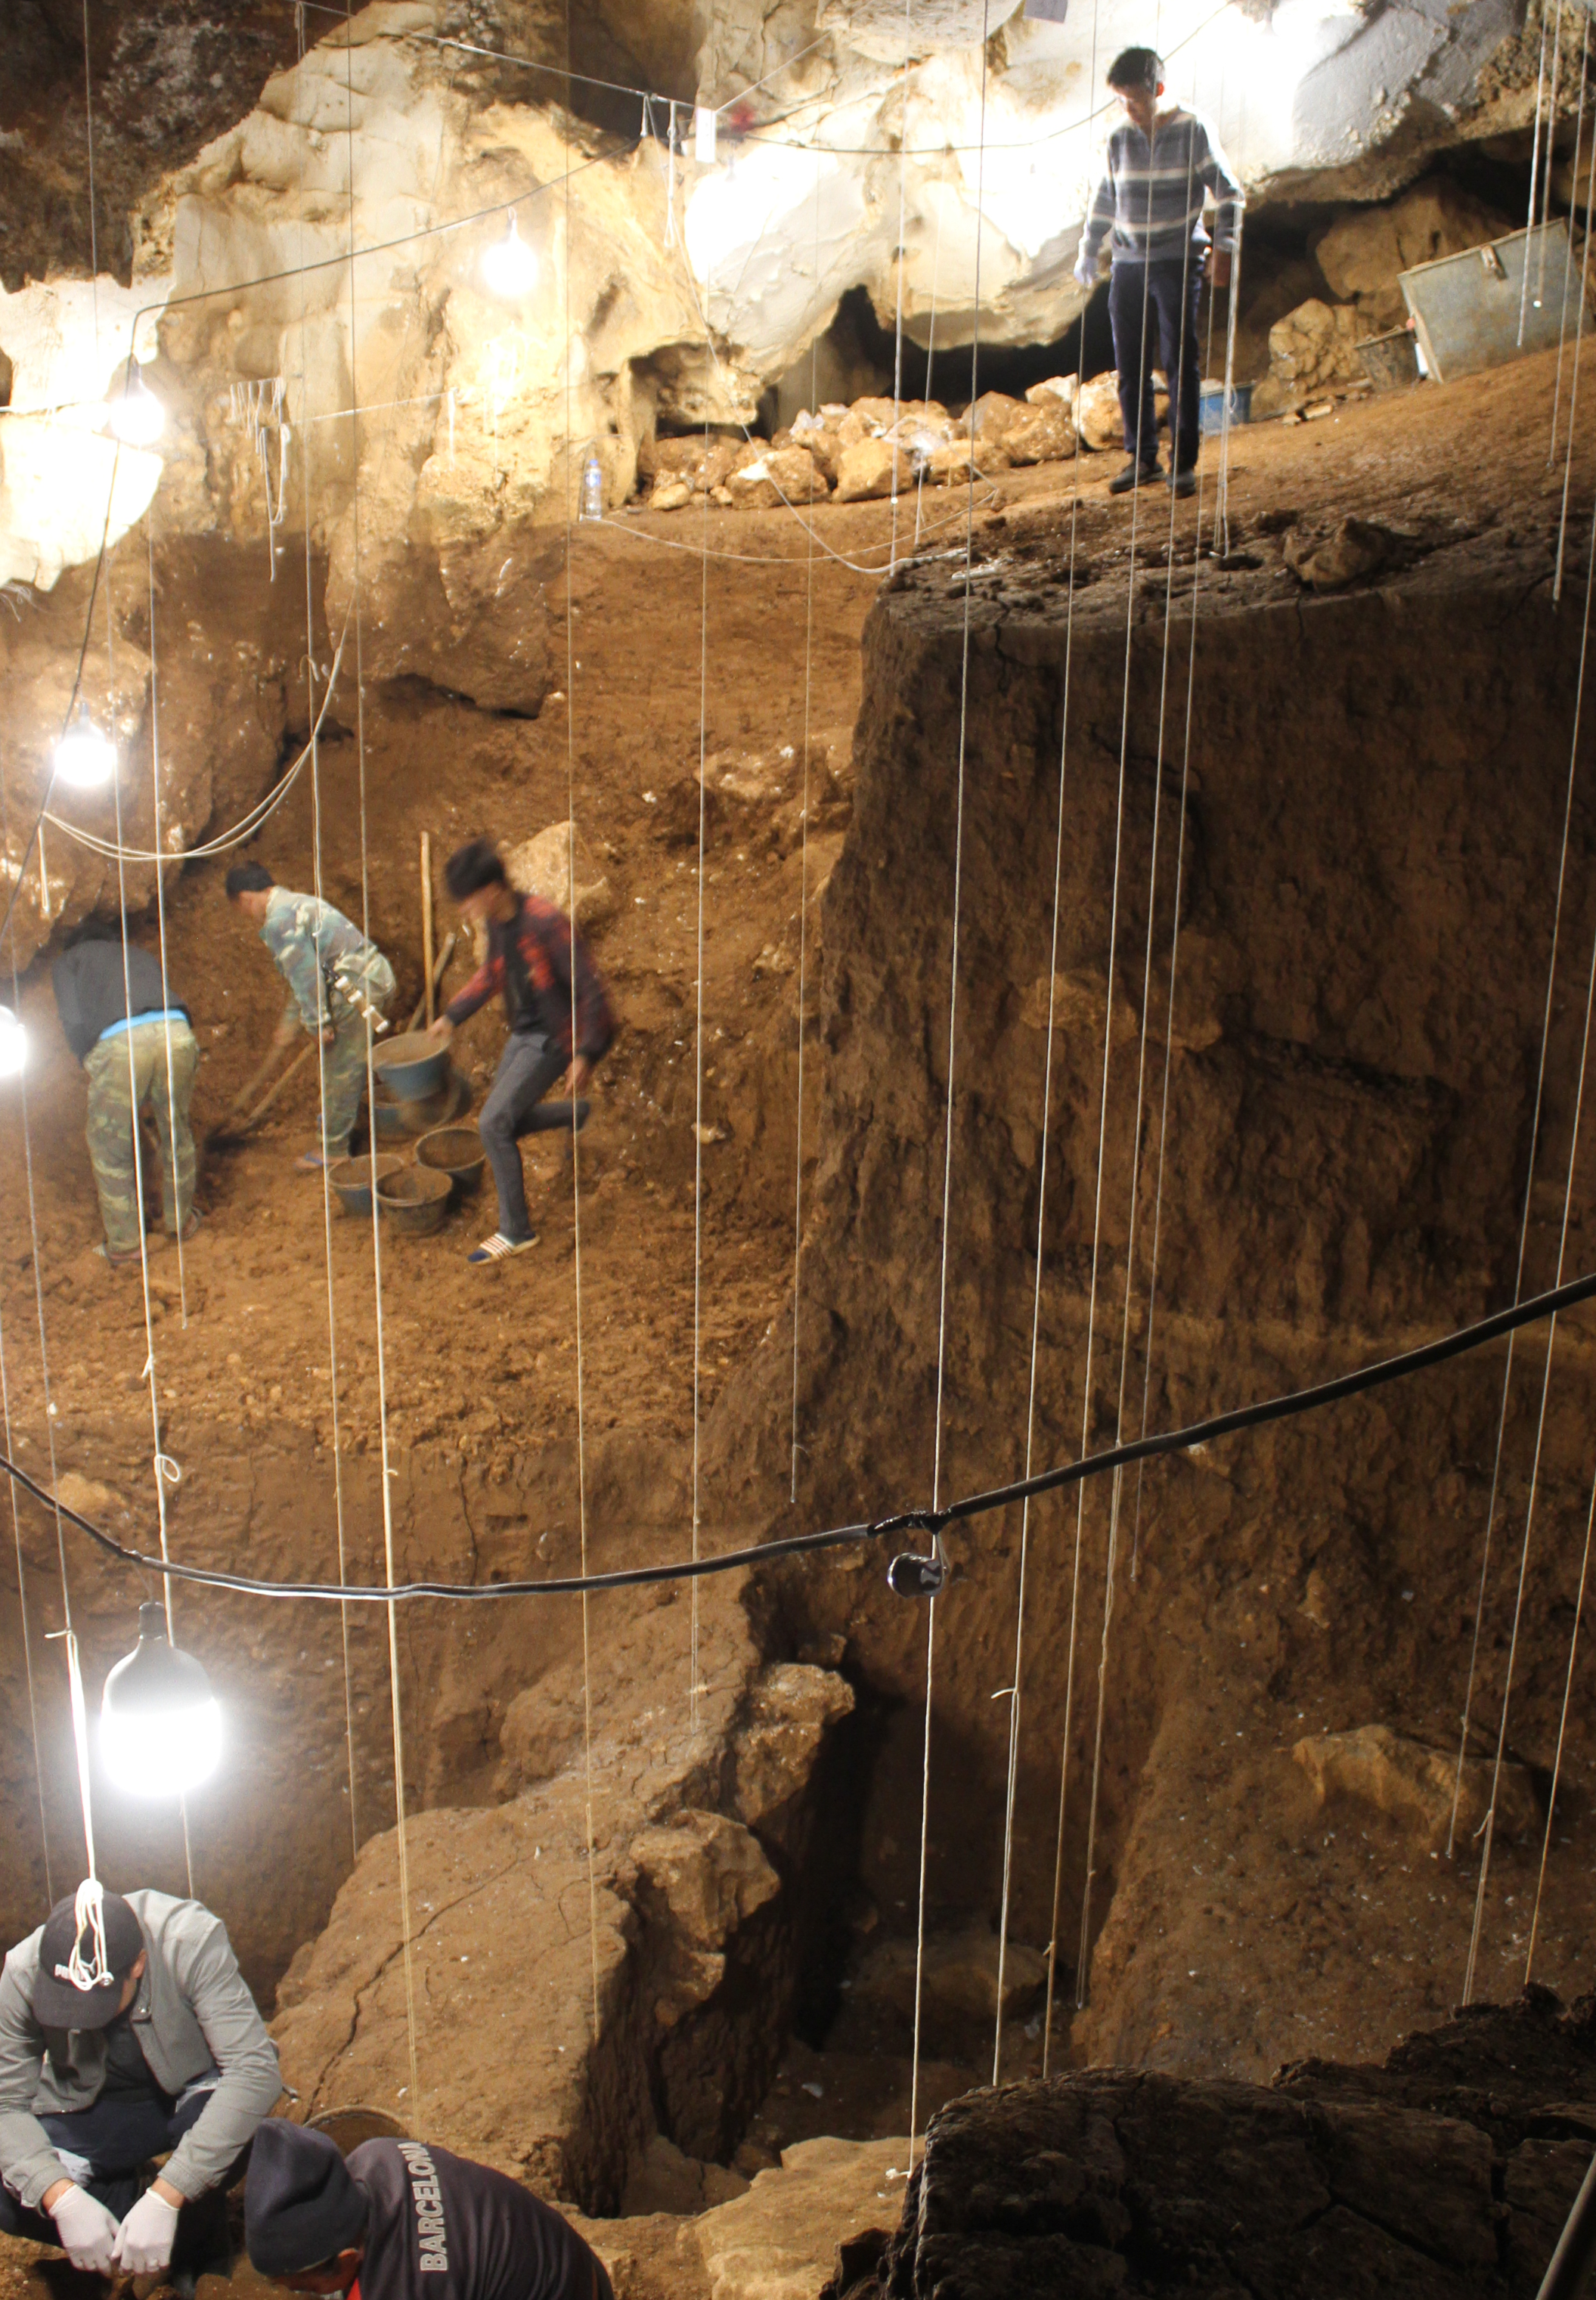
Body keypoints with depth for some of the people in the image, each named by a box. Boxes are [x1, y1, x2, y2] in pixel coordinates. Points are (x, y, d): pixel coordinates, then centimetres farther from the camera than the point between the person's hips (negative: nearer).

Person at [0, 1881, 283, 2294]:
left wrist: (164, 2198, -42)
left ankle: (197, 2260, -3)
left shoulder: (192, 1941, -33)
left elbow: (254, 2070, -37)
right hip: (91, 2108, 2)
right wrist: (63, 2198, -35)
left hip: (193, 2090, -2)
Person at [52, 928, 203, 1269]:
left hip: (121, 1039, -4)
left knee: (110, 1147, 14)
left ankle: (124, 1244, 20)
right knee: (176, 1135, 24)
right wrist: (150, 1093, 41)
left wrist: (92, 1069, 25)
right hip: (177, 1032, 4)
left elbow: (73, 1023, 10)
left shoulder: (68, 962, 27)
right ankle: (180, 1221, 37)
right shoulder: (138, 955, 40)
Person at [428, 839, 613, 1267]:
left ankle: (516, 1232, -3)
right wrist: (453, 1015, 21)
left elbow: (588, 990, -23)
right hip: (522, 1032, 9)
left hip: (552, 1039, -9)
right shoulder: (497, 922, -1)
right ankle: (575, 1115, 39)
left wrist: (585, 1054, -22)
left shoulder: (546, 923, -26)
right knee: (505, 1122, 14)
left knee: (493, 1122, -14)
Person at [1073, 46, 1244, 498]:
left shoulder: (1192, 132, -2)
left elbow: (1229, 193, 0)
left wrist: (1223, 248, -8)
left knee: (1180, 366, -5)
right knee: (1130, 368, 4)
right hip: (1128, 265, 4)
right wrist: (1089, 250, 18)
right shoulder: (1120, 140, 10)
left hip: (1177, 263, -4)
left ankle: (1183, 463, 0)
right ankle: (1141, 457, 15)